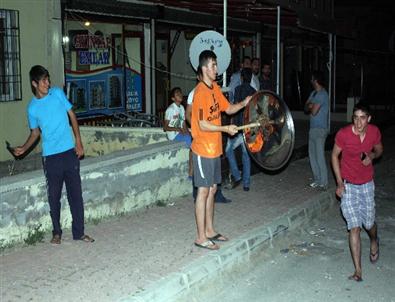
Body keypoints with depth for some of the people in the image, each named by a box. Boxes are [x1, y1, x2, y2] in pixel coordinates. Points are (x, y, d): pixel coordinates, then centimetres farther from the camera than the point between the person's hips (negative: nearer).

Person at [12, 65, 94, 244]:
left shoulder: (58, 93, 1)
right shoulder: (32, 108, 1)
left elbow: (72, 116, 5)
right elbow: (35, 132, 14)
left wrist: (78, 141, -2)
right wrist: (24, 148, -2)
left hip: (69, 152, 1)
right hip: (51, 157, 0)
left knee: (76, 193, 3)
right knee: (54, 196, 7)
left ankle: (79, 232, 13)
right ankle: (57, 232, 23)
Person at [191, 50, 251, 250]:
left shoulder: (215, 88, 9)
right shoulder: (200, 92, -18)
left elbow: (228, 108, 15)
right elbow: (202, 125, -21)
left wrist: (244, 103, -1)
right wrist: (226, 129, -18)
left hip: (214, 149, 9)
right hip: (203, 150, -9)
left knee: (212, 189, 15)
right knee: (203, 191, -3)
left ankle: (209, 230, 26)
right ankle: (201, 237, 6)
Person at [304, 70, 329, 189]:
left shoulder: (322, 94, -15)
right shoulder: (313, 93, 15)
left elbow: (314, 112, -18)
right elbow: (306, 108, 14)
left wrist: (311, 107, 2)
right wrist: (310, 106, -7)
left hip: (320, 129, -10)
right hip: (313, 128, 10)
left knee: (319, 156, -7)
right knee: (312, 154, 13)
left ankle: (323, 182, -2)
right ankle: (317, 179, 21)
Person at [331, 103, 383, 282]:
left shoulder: (374, 132, -9)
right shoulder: (343, 134, -19)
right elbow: (334, 155, -5)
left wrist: (372, 156, -14)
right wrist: (339, 183, -10)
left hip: (367, 184, 3)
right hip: (348, 185, -2)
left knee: (369, 223, 13)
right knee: (354, 228, -7)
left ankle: (374, 241, 51)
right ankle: (358, 271, 1)